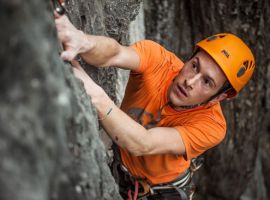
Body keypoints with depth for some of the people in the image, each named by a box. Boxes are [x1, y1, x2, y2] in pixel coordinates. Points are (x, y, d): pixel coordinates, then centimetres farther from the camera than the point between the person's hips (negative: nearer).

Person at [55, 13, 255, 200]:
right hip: (116, 170, 1)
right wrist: (83, 41, -69)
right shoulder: (158, 59, -24)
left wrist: (95, 96, -59)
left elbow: (142, 145, -44)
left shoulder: (212, 126, -30)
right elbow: (114, 53, -45)